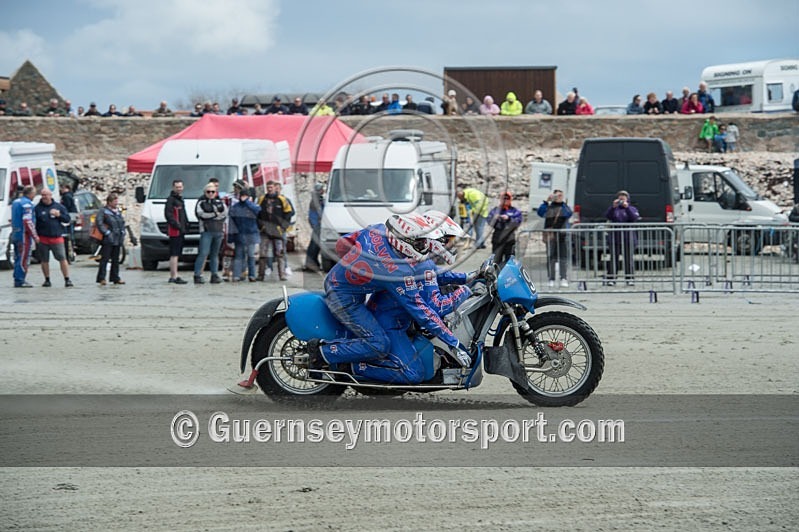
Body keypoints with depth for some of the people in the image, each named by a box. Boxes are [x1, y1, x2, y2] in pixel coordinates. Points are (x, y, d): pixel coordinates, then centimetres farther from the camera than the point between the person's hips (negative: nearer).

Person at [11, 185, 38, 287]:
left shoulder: (15, 202, 15)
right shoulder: (27, 203, -15)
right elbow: (27, 221, -21)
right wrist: (35, 236, -18)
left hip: (15, 234, 9)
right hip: (24, 235, -9)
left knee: (18, 258, 15)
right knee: (24, 259, -5)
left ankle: (17, 280, 18)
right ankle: (20, 281, -5)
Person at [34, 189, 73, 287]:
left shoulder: (59, 206, 8)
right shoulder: (37, 208, 4)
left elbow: (68, 219, 8)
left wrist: (59, 215, -10)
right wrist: (35, 235, -11)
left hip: (56, 238, 0)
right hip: (43, 239, 0)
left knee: (63, 259, -6)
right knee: (44, 260, 5)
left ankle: (67, 280, -1)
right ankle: (47, 280, 17)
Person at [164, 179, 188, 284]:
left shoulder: (180, 199, 21)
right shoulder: (171, 199, -10)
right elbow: (168, 215, -18)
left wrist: (186, 224, 14)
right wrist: (177, 225, -21)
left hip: (181, 231, 10)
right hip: (174, 231, -10)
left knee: (175, 255, 13)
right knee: (174, 254, -12)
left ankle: (172, 276, 18)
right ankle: (175, 277, -15)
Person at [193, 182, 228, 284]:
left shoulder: (220, 202, 17)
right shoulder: (201, 202, 7)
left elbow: (224, 214, 4)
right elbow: (200, 213, -10)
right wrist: (216, 214, -6)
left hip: (218, 231, 4)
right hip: (206, 231, -4)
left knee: (215, 254, 9)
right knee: (203, 253, -12)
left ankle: (215, 275, 12)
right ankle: (197, 275, -12)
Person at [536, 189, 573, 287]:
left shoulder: (564, 206, 13)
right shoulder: (549, 207, 11)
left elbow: (569, 214, -7)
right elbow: (540, 212, -6)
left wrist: (563, 203, -10)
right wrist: (546, 201, -10)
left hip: (562, 235, 0)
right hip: (550, 235, 0)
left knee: (563, 257, -4)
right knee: (551, 258, -1)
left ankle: (564, 279, -3)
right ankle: (551, 280, 2)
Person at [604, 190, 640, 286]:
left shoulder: (632, 209, 11)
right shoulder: (614, 209, 13)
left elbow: (634, 218, -8)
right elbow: (607, 216, -5)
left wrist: (627, 207, -17)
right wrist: (613, 207, -18)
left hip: (628, 238, 0)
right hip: (614, 238, 0)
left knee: (628, 259, -2)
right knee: (613, 259, -4)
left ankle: (629, 279, 2)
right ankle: (611, 279, -3)